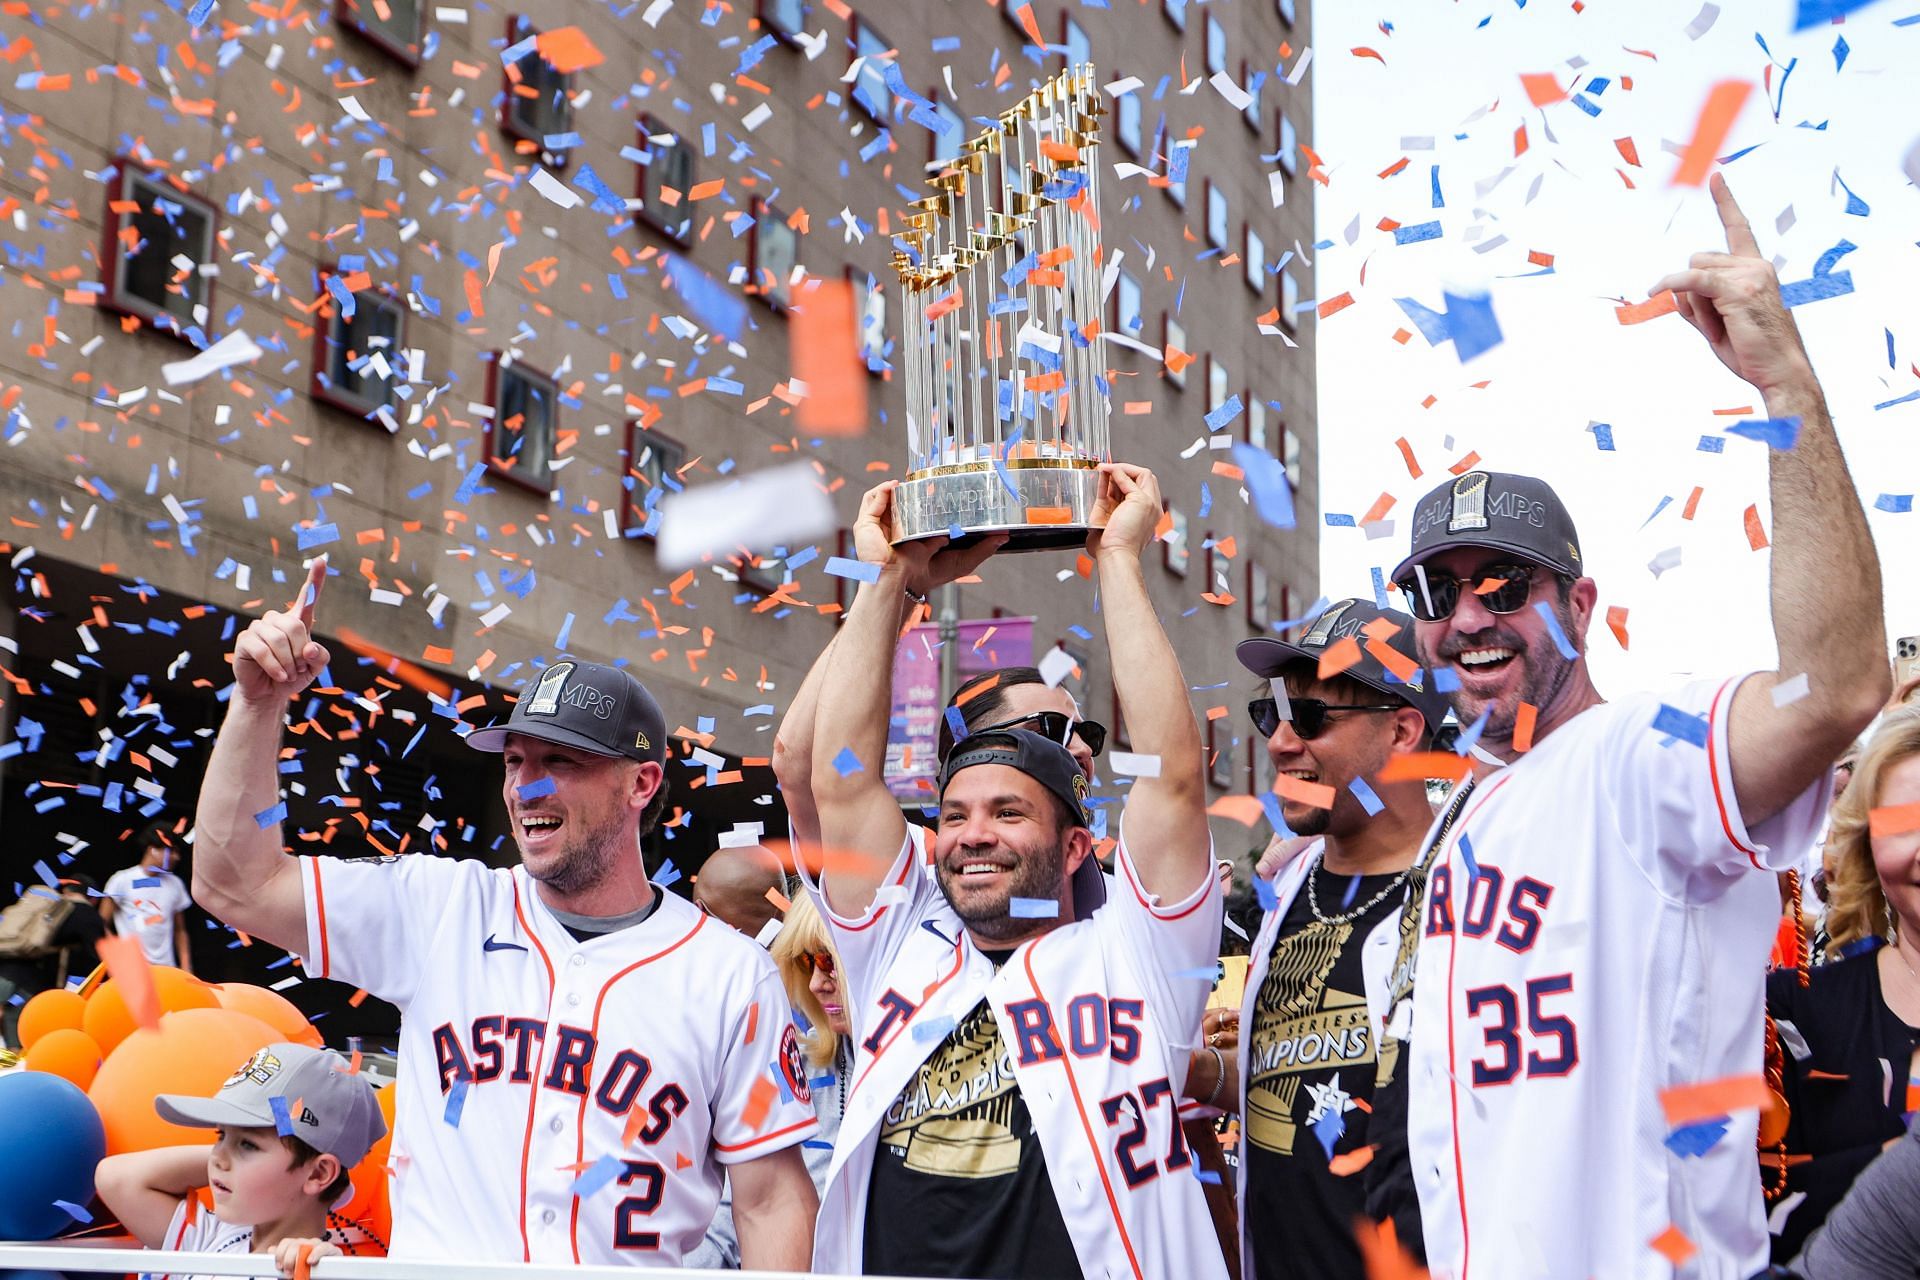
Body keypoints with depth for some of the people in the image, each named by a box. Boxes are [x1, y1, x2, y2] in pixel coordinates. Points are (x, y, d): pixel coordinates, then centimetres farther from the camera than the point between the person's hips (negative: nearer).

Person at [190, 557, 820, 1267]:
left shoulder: (732, 974, 6)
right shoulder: (442, 909, 13)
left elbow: (773, 1198, 5)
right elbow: (236, 884, 12)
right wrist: (259, 701, 5)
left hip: (629, 1270, -2)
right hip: (432, 1264, 2)